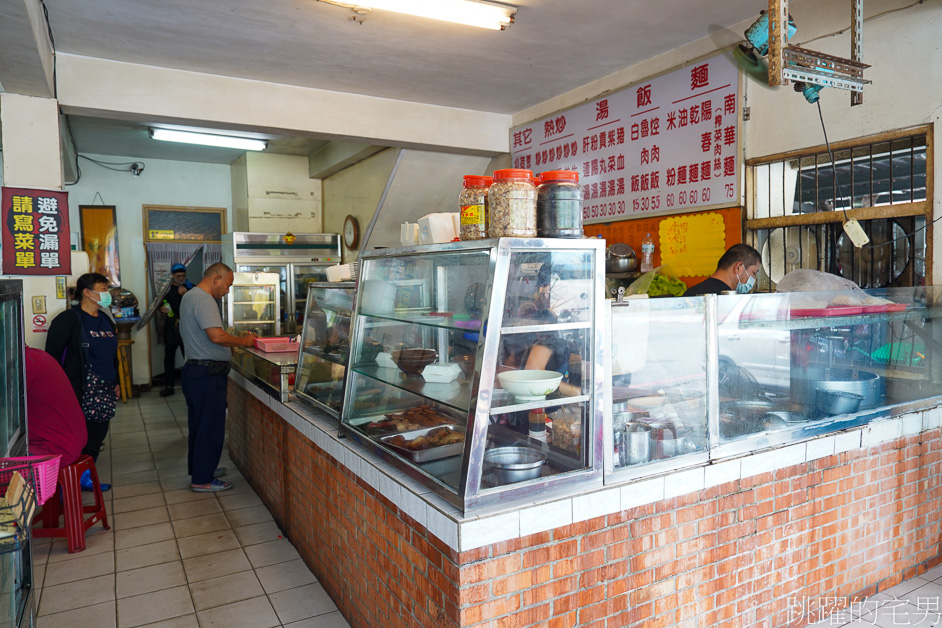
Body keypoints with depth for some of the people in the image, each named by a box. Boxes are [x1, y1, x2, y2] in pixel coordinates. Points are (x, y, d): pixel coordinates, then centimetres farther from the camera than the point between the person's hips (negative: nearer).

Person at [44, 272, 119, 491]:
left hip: (105, 390, 7)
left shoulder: (105, 319, 13)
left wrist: (115, 382, 19)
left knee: (98, 434, 12)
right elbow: (52, 356, -11)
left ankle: (86, 477, 26)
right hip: (81, 390, -7)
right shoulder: (68, 320, -10)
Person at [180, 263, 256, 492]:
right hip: (208, 374, -11)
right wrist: (242, 341, -12)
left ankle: (199, 469, 32)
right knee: (210, 428, -2)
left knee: (198, 425, 19)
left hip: (194, 369, 11)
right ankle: (202, 480, 6)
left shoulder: (190, 296, 16)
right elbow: (216, 336, -27)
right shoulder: (204, 300, -17)